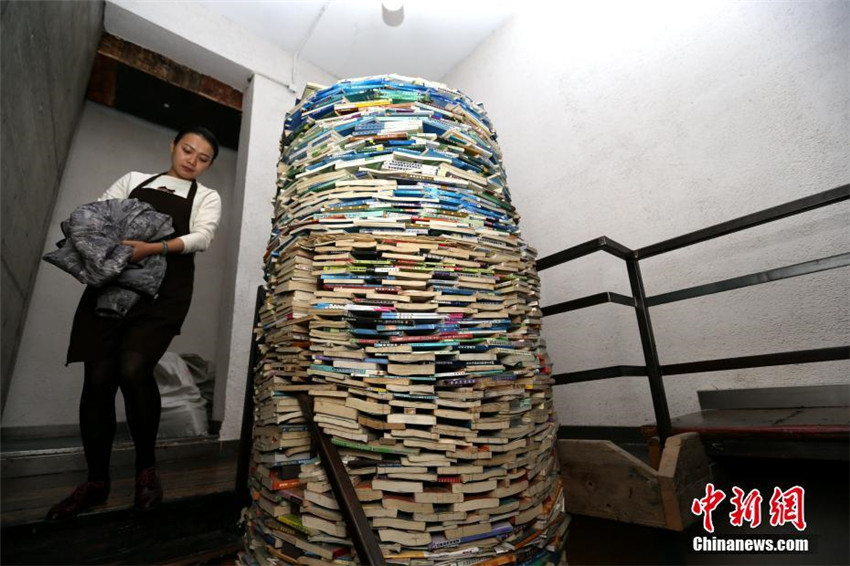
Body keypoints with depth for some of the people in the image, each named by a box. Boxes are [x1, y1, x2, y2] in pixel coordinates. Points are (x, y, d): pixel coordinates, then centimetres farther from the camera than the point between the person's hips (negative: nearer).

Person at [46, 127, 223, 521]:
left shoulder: (207, 197, 13)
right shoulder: (134, 179, 23)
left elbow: (202, 237, -5)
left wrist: (154, 248, -21)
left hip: (164, 292, -3)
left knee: (132, 369, -20)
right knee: (98, 379, -1)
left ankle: (146, 467, 2)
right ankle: (96, 482, 16)